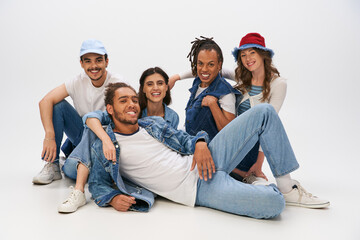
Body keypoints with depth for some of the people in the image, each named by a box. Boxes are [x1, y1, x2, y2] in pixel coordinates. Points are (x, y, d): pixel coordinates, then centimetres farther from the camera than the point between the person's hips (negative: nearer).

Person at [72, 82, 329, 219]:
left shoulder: (154, 123, 13)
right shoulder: (104, 145, 1)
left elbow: (184, 139, 17)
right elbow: (97, 183, 7)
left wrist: (200, 143, -7)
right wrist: (112, 198, -15)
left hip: (204, 161, 7)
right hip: (199, 188, -6)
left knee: (264, 111, -2)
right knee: (273, 204, -28)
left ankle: (286, 185, 6)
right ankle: (274, 191, 13)